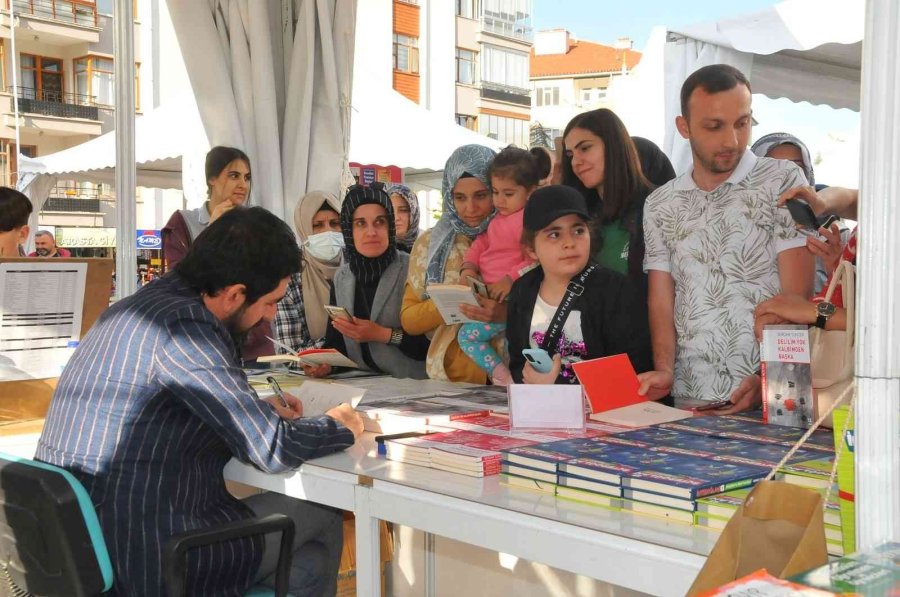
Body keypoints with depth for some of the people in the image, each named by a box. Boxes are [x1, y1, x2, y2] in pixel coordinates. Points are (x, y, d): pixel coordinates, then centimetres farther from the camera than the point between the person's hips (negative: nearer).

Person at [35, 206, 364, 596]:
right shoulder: (183, 328, -20)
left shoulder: (141, 303, 8)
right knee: (321, 519, 7)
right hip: (142, 562, -9)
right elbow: (273, 449, -20)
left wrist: (259, 410, 11)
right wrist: (340, 427, -1)